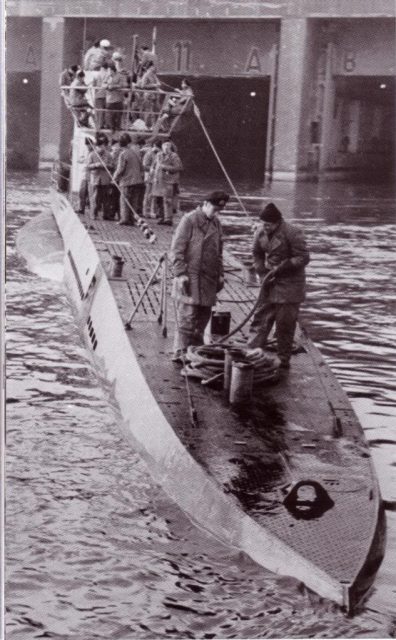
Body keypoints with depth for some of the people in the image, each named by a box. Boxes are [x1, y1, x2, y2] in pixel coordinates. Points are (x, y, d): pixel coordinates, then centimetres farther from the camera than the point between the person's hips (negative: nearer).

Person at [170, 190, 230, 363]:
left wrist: (220, 274, 16)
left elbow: (218, 252, 23)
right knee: (187, 318, -8)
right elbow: (177, 250, -11)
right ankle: (180, 353, -4)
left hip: (209, 279, 7)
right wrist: (181, 273, -17)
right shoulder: (189, 220, -8)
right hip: (189, 278, -7)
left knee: (203, 317, 10)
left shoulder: (216, 223, 14)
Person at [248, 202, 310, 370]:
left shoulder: (293, 233, -16)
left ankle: (284, 360, 11)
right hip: (269, 283, 5)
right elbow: (257, 255, 15)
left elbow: (303, 258, -15)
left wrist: (279, 268, -20)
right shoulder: (261, 233, 2)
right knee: (261, 318, 5)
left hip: (289, 285, -5)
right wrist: (262, 273, -1)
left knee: (285, 324, 0)